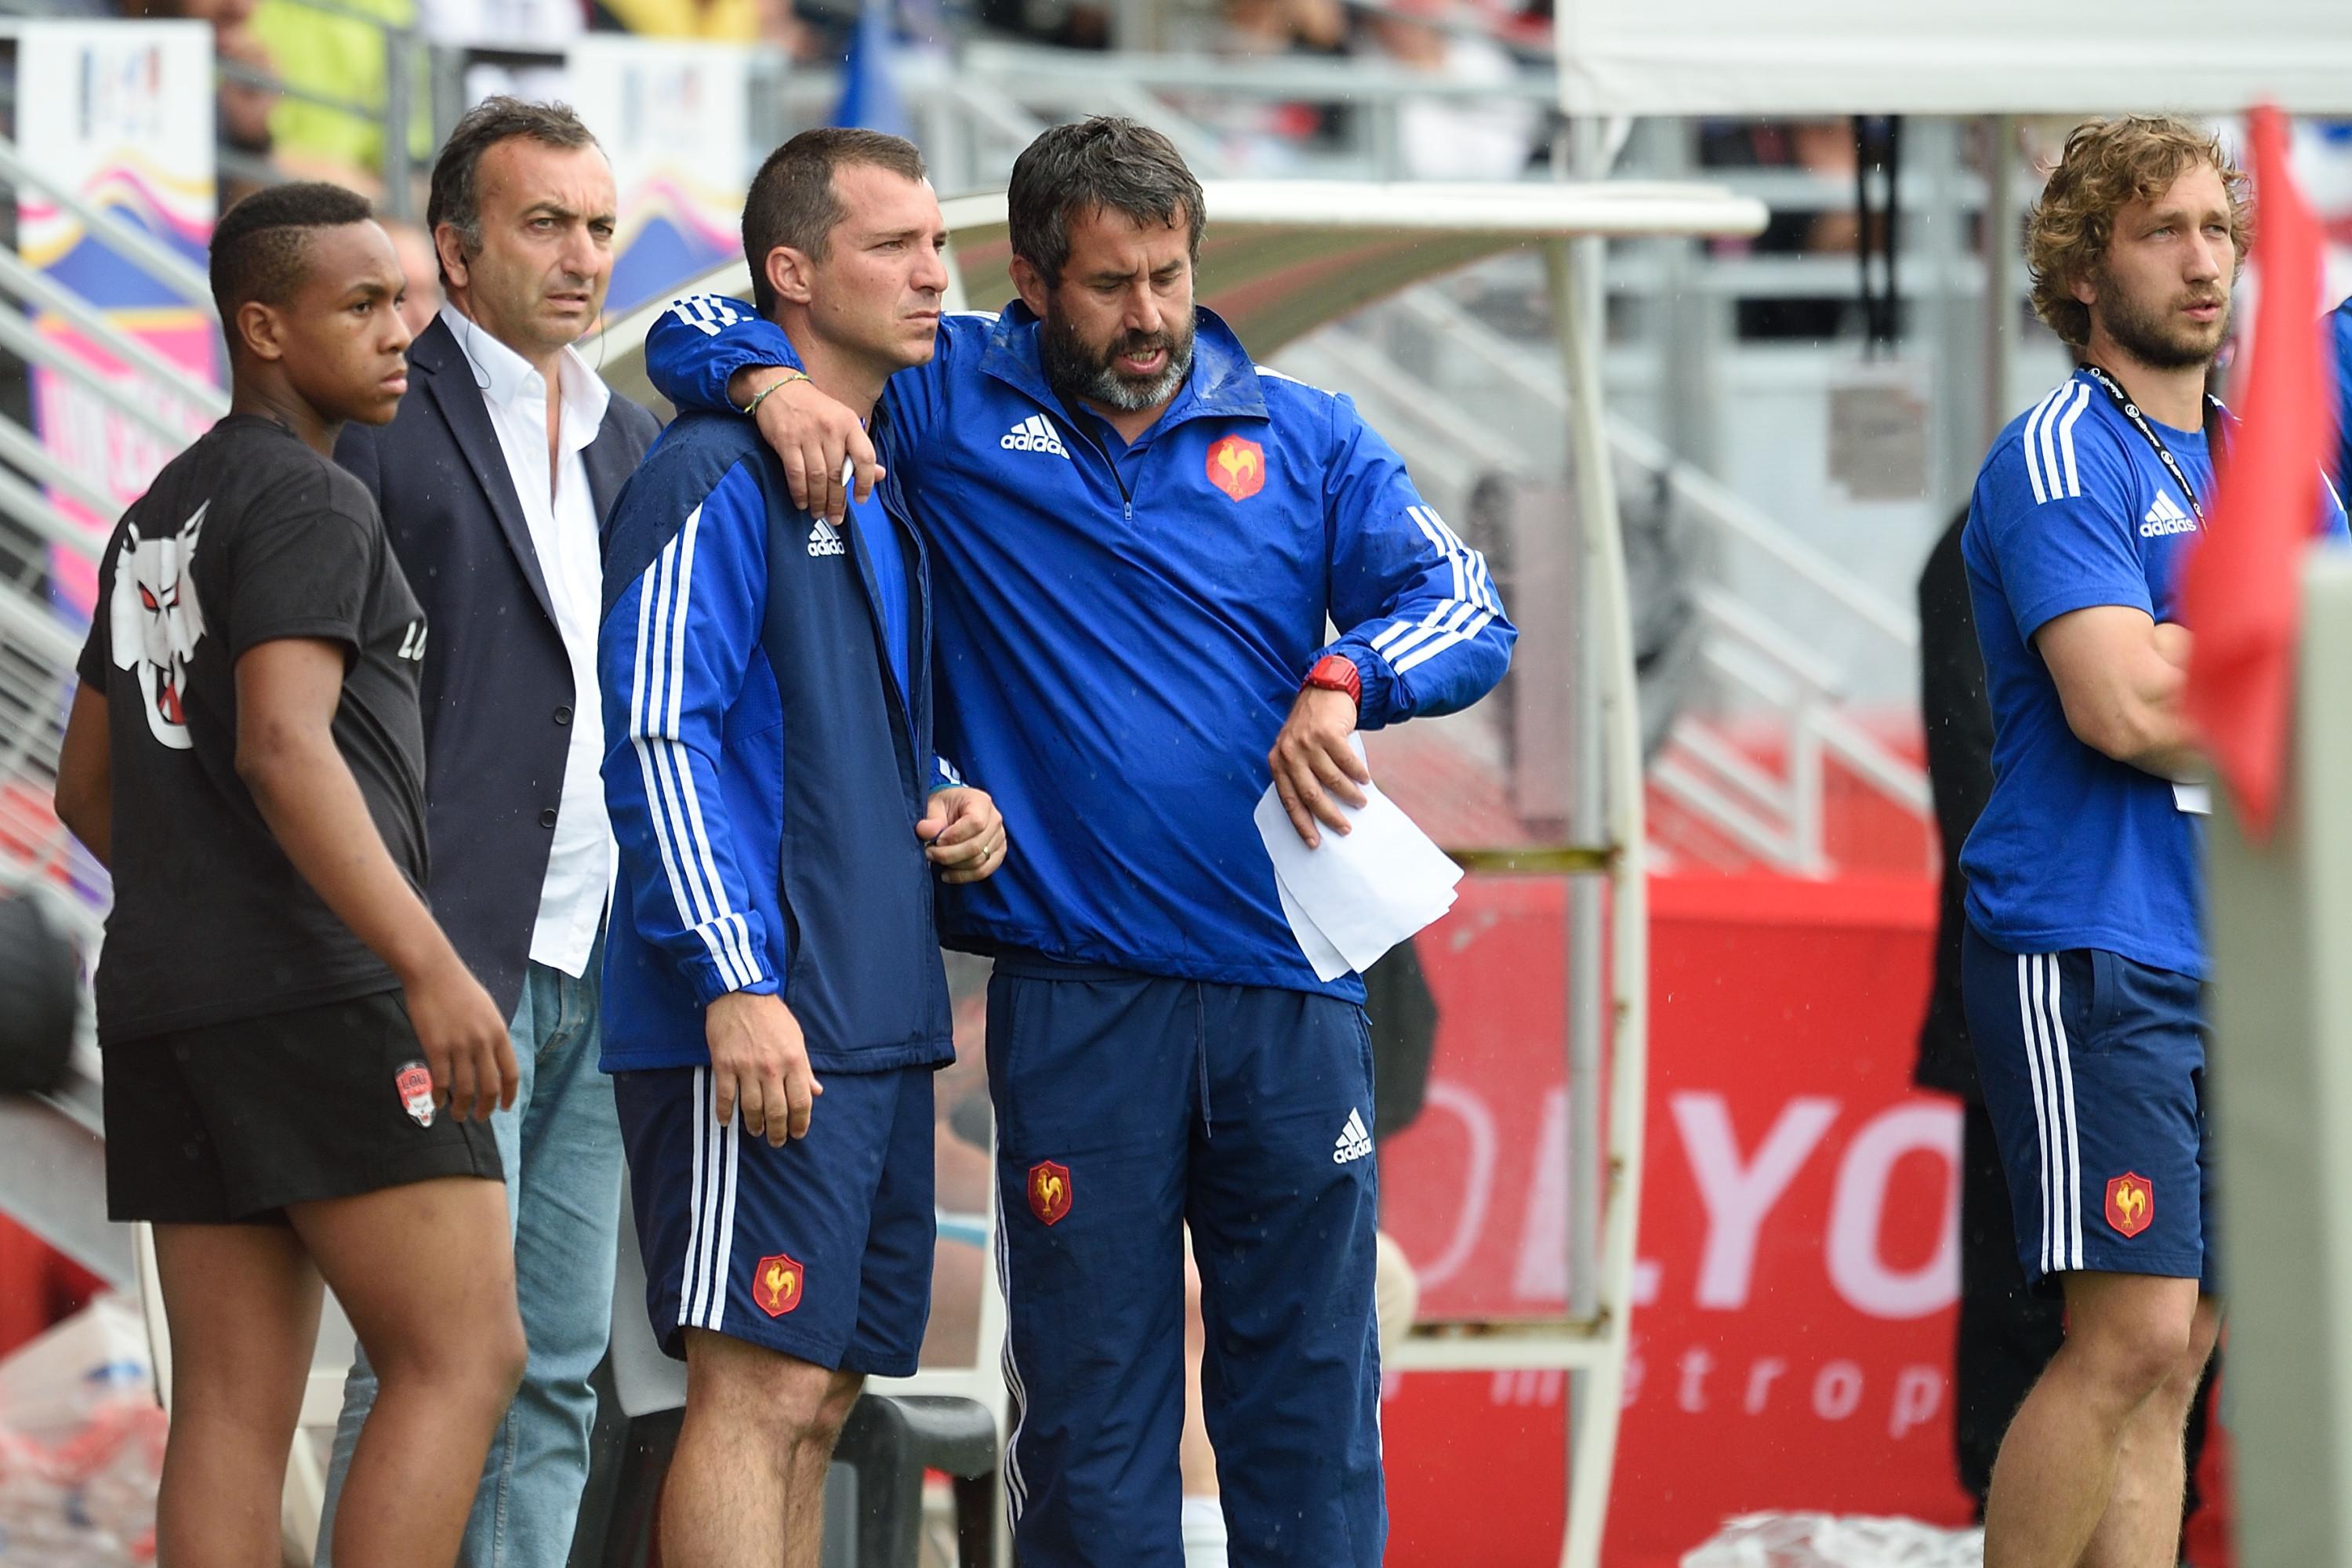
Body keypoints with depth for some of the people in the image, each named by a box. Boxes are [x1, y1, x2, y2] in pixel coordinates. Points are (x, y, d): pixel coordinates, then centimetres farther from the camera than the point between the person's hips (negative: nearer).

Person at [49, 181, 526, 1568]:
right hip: (326, 994, -9)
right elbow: (283, 748, -20)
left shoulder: (159, 519, 21)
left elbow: (89, 789, 26)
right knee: (464, 1358, -8)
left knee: (237, 1403, 3)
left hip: (168, 997, 9)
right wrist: (431, 964, -27)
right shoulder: (308, 502, -7)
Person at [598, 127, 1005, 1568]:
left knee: (820, 1398, 9)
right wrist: (736, 983, -22)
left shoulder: (890, 489, 19)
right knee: (759, 1390, -12)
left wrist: (956, 806, 8)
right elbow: (658, 735, -15)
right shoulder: (721, 477, -9)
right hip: (762, 1028, -9)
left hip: (884, 1018, 9)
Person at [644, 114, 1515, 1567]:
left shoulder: (1307, 440, 11)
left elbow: (1468, 611, 3)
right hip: (1075, 999, -2)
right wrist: (775, 380, -13)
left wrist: (1343, 682, -17)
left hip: (1291, 1000, 2)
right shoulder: (952, 402, 6)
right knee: (1091, 1413, 1)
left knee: (1309, 1396, 5)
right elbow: (698, 334, 10)